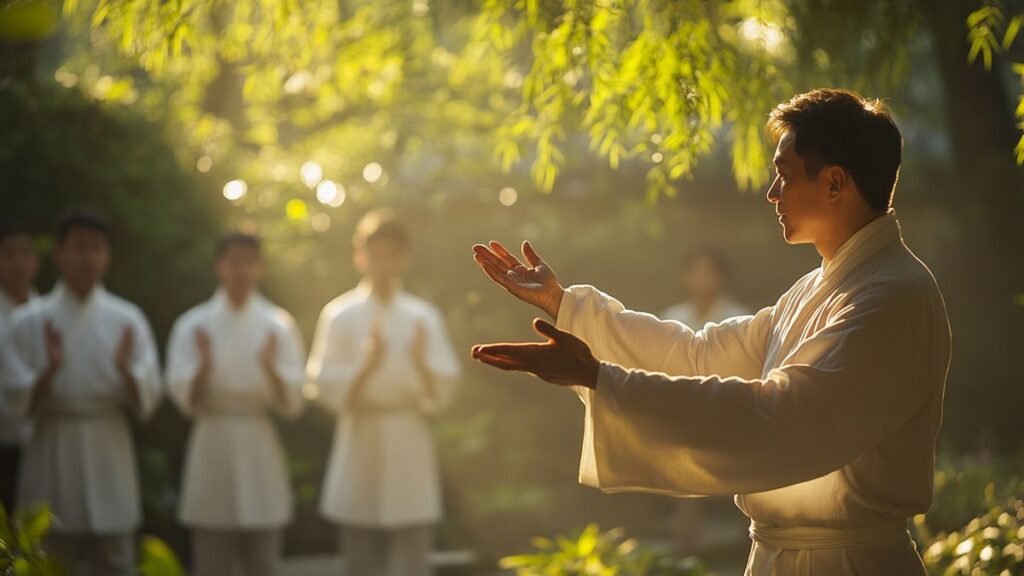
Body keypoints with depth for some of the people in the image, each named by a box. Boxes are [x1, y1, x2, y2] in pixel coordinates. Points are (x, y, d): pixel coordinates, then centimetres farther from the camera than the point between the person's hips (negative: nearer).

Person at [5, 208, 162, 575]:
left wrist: (125, 370, -19)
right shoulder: (30, 322, 3)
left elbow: (146, 401, 0)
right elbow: (18, 401, -1)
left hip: (109, 457, 0)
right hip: (52, 459, 0)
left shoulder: (126, 320, 4)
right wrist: (50, 370, -18)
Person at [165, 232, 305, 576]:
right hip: (212, 447, 0)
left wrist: (270, 367, -19)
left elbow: (291, 403, -1)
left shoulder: (278, 325, 3)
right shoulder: (193, 326, 1)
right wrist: (204, 366, -21)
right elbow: (184, 399, -4)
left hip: (259, 451, 1)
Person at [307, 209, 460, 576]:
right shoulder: (340, 315, 0)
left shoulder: (423, 317, 3)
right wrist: (368, 366, -22)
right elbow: (330, 390, -5)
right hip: (360, 447, 0)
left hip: (409, 452, 0)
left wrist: (420, 362, -20)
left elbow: (440, 395, 0)